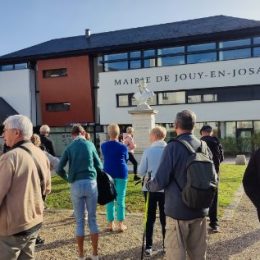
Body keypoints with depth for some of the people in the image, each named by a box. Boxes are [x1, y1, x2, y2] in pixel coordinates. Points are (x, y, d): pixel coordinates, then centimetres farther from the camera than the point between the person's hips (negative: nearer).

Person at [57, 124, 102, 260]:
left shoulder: (69, 148, 5)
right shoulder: (90, 144, 4)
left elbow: (59, 169, -2)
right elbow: (99, 166, 8)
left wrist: (68, 178, 13)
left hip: (76, 185, 0)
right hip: (90, 183, 0)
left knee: (79, 221, 10)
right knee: (92, 219, 11)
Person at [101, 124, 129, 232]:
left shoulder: (103, 146, 0)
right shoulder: (123, 147, -8)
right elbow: (126, 159, 7)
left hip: (108, 174, 2)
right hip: (121, 174, -2)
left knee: (109, 200, 8)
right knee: (120, 200, 4)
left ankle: (111, 224, 14)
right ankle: (121, 224, 9)